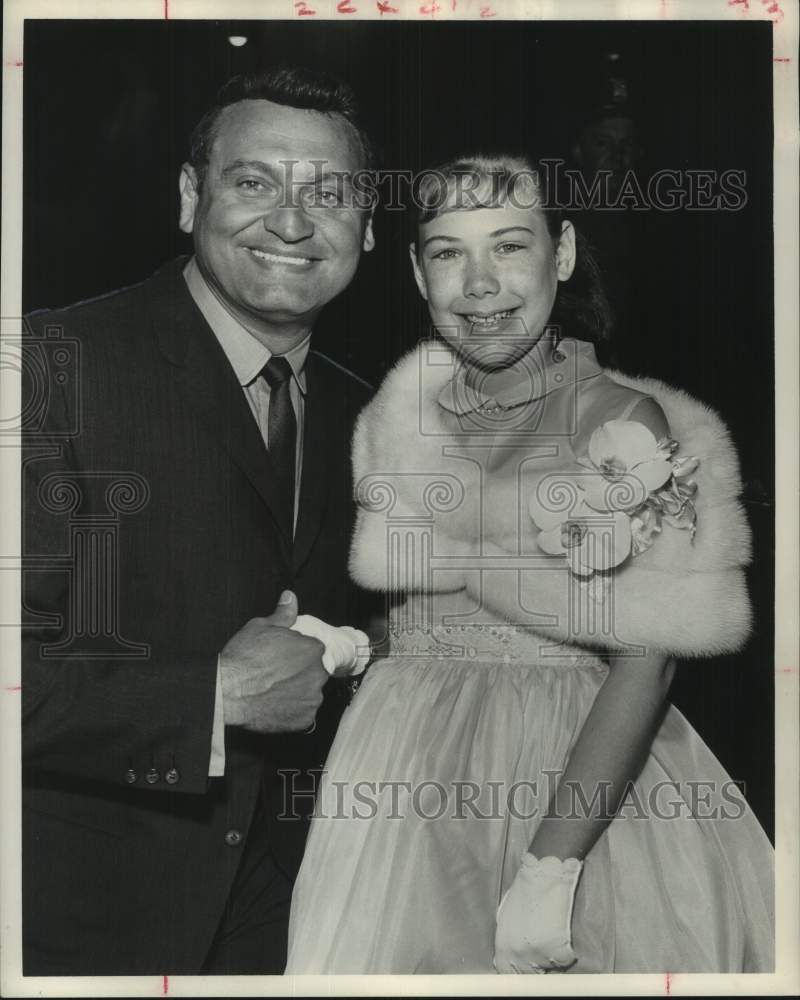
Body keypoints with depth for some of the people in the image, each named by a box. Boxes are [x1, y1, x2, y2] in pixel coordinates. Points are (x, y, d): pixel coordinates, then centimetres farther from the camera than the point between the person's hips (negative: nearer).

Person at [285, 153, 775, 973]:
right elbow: (374, 597, 3)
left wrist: (549, 870, -22)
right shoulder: (395, 420, 4)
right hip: (409, 783, 3)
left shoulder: (620, 417, -9)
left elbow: (647, 663, -15)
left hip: (583, 776, -3)